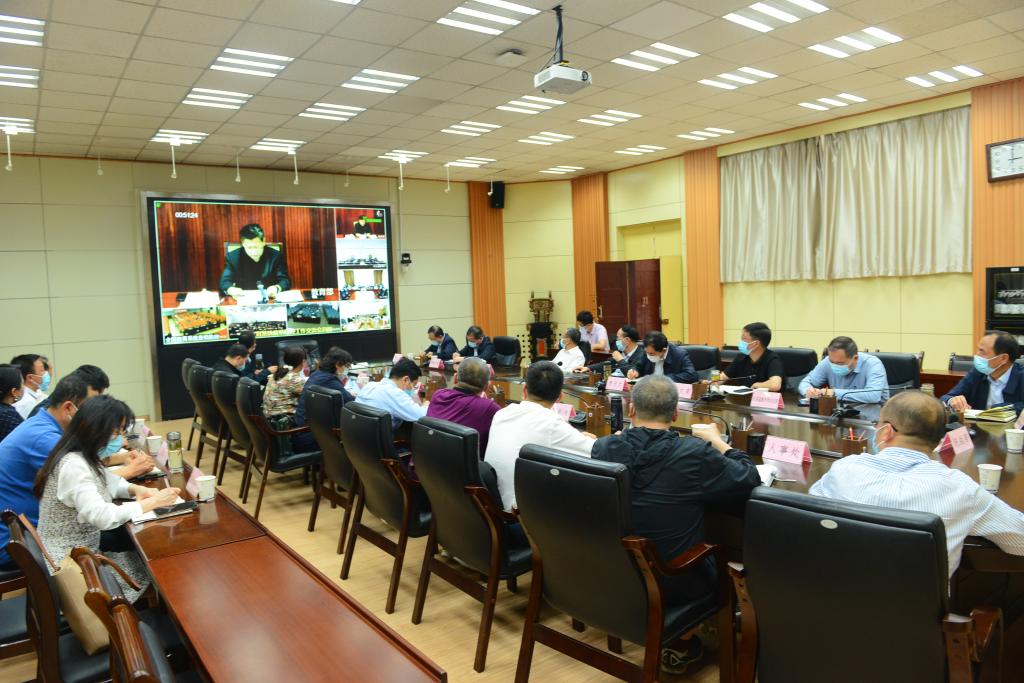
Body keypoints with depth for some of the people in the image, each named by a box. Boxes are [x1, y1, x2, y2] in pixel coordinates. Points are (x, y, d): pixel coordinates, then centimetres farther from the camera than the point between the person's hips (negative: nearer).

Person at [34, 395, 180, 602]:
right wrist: (153, 502, -28)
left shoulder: (82, 455, 0)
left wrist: (135, 489, -5)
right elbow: (102, 517, -39)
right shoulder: (73, 465, -30)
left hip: (80, 544, 9)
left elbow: (105, 481, 16)